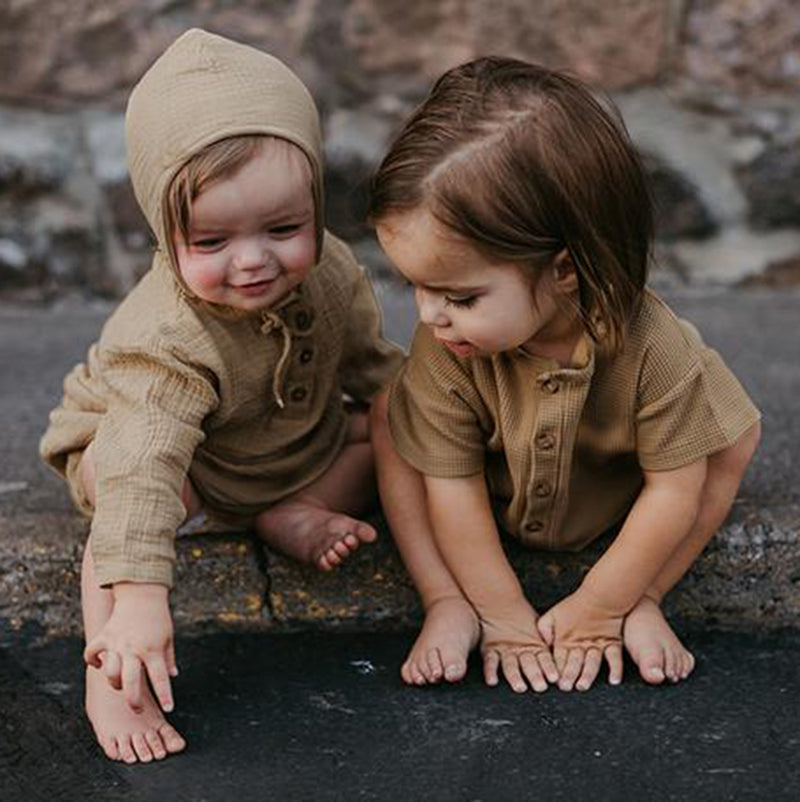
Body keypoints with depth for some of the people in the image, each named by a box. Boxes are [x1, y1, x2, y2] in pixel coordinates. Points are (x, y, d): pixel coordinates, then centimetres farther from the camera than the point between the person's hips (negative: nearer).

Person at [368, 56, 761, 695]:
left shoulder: (652, 348, -37)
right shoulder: (443, 348, -32)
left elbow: (675, 489, -27)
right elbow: (452, 486, -24)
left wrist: (600, 608, -22)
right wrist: (504, 614, -21)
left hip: (614, 509, -1)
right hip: (499, 507, 1)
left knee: (734, 438, -23)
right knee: (391, 416, -21)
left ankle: (641, 603, -13)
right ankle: (446, 603, -16)